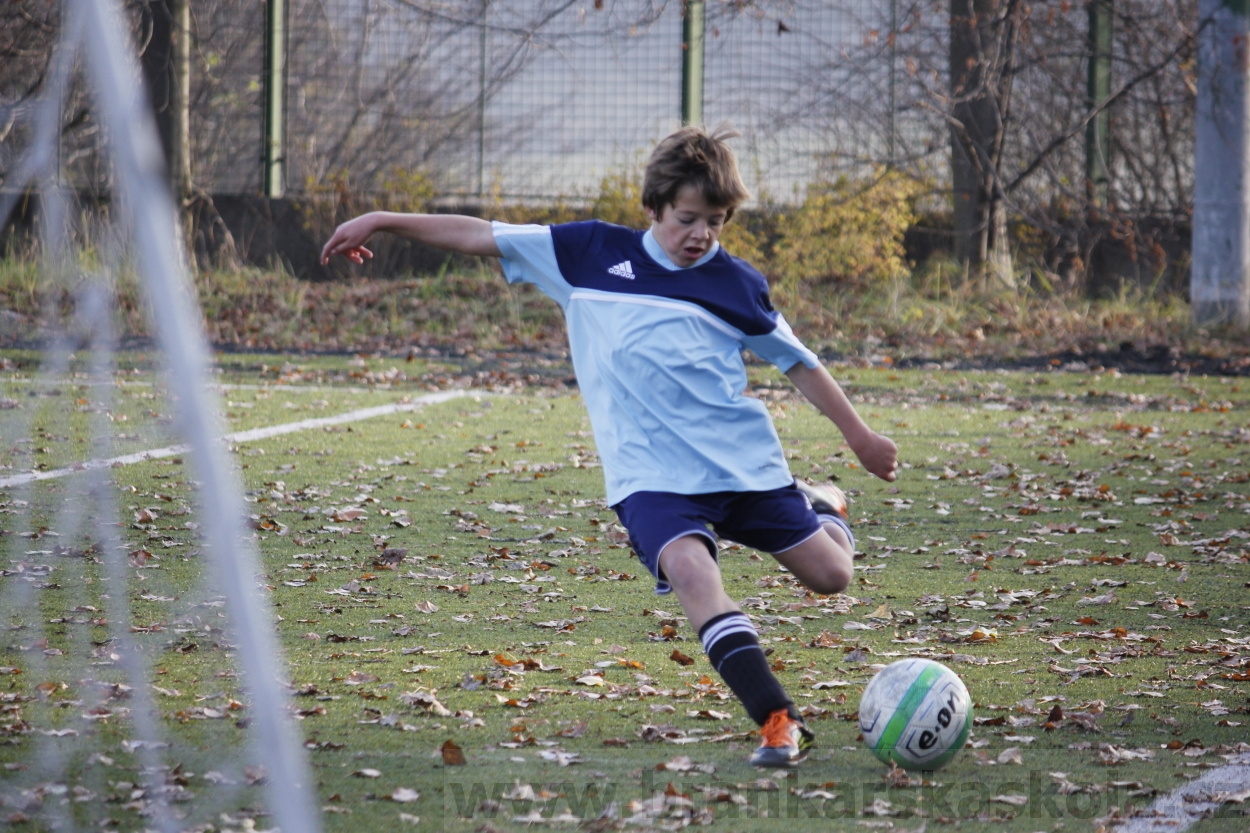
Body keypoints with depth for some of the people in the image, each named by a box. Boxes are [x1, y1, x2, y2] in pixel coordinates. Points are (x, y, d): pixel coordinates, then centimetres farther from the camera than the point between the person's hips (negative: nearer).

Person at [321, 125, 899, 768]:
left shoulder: (737, 284, 6)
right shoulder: (593, 254, 4)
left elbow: (798, 363, 17)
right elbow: (484, 237, 7)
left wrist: (859, 436, 21)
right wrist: (381, 222, 6)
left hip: (746, 461, 2)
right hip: (650, 470, -2)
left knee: (830, 574, 2)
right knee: (689, 567, -30)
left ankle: (820, 505, 40)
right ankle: (779, 722, -31)